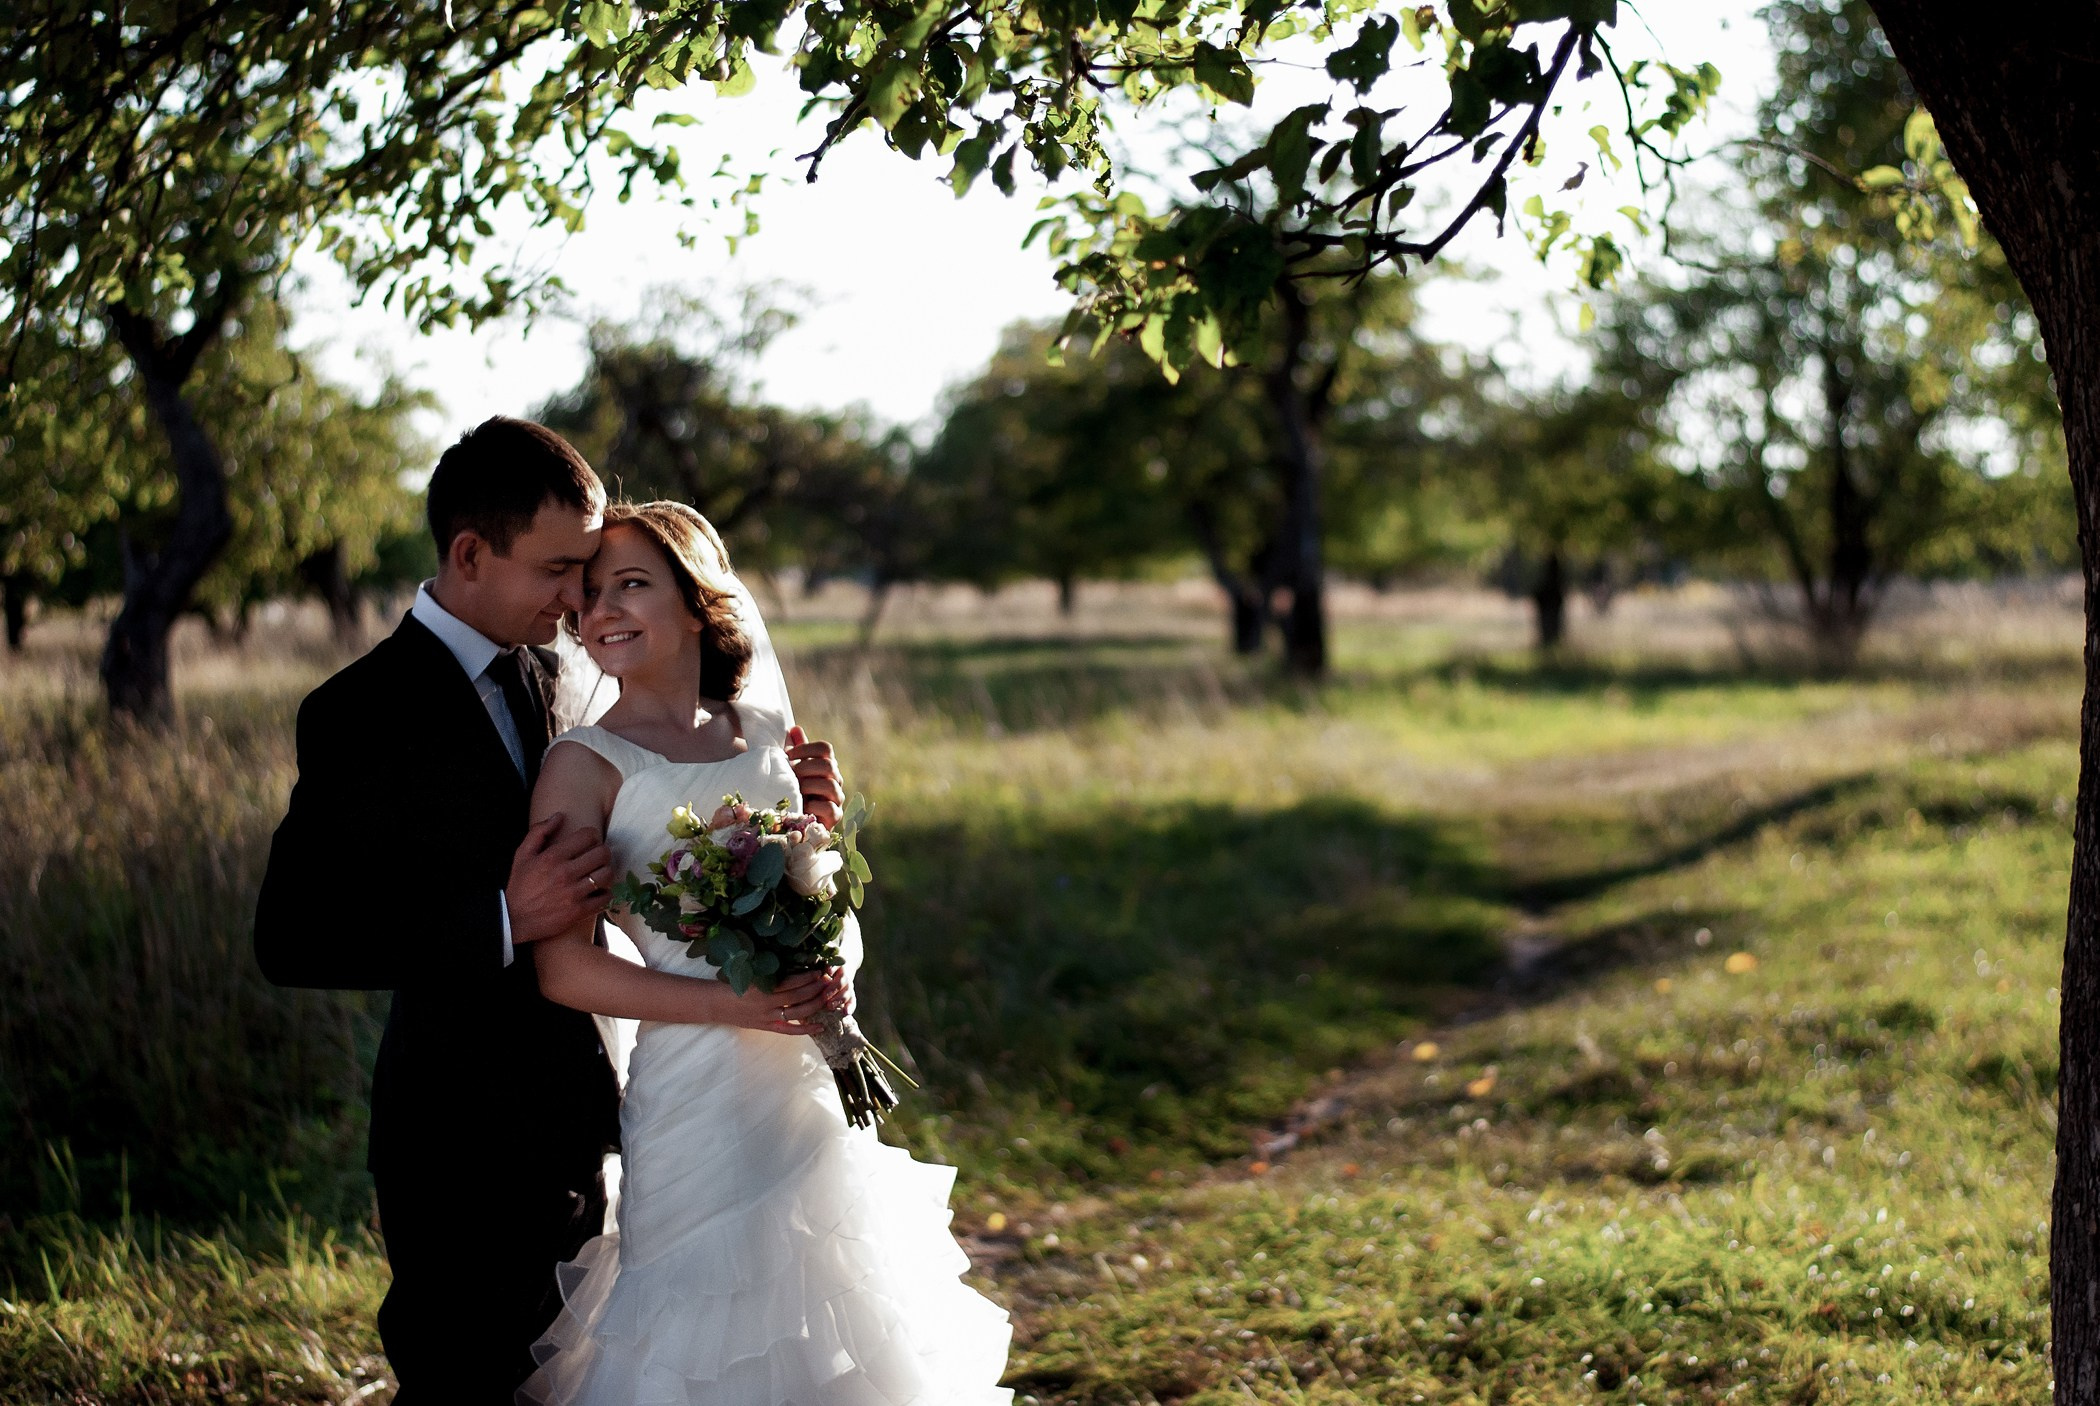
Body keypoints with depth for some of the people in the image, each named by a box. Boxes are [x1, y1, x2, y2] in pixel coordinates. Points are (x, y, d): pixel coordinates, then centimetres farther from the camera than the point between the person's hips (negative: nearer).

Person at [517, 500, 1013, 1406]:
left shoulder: (769, 737, 6)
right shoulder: (588, 764, -9)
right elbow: (564, 967, -13)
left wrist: (835, 976, -7)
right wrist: (733, 1006, -19)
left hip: (814, 1090, 6)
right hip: (697, 1093, -5)